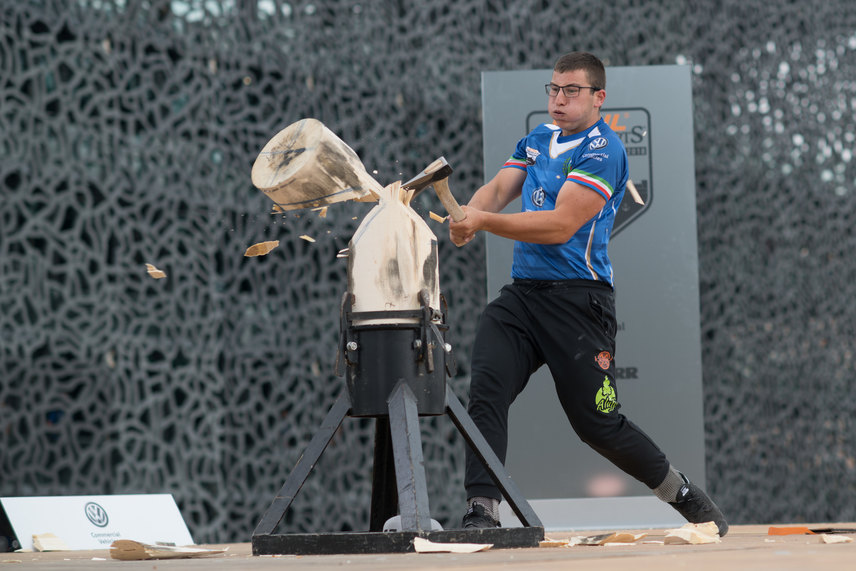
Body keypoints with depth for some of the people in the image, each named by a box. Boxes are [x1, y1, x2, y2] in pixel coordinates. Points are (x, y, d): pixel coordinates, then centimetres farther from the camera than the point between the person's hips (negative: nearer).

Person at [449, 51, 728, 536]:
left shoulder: (603, 150, -9)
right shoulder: (537, 141, 18)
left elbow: (561, 225, -18)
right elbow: (499, 189, 6)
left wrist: (486, 222, -24)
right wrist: (468, 215, -17)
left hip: (578, 298, -6)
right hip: (522, 294, 6)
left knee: (598, 423, 0)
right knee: (486, 390, -16)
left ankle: (685, 496, 20)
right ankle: (482, 512, -19)